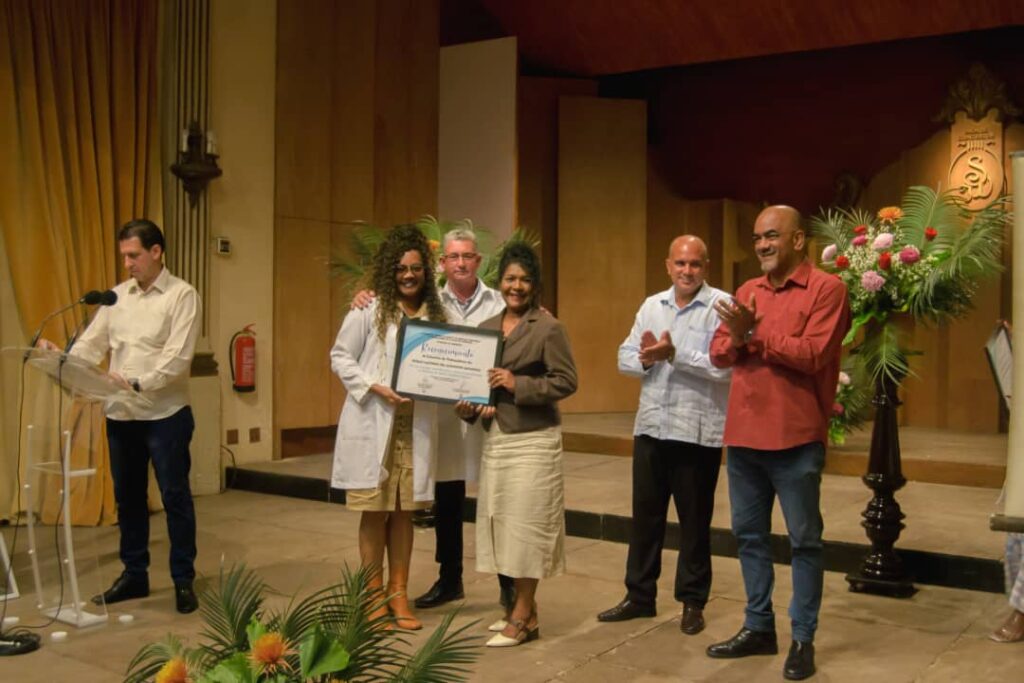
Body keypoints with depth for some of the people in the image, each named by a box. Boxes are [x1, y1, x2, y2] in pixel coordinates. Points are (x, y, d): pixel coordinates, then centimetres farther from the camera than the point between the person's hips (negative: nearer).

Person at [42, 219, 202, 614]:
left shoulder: (182, 295, -8)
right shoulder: (118, 295, 10)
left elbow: (178, 358, -17)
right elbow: (92, 343, 7)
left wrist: (137, 383, -28)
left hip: (165, 415, -6)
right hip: (120, 415, 6)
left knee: (175, 497, 2)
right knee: (127, 497, 14)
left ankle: (183, 580, 14)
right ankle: (134, 575, 28)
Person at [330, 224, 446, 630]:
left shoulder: (435, 313, 8)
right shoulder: (369, 310, -4)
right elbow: (340, 357, -2)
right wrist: (375, 388, -15)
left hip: (416, 427, 4)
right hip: (373, 424, -3)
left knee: (404, 511, 10)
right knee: (375, 511, 4)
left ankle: (398, 594, 22)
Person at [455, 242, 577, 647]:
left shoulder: (548, 328, -7)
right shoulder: (486, 328, 12)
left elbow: (567, 382, -11)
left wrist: (517, 385, -19)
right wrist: (468, 406, -3)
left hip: (533, 440, -7)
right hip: (494, 438, 7)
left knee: (525, 522, -2)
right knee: (500, 521, 10)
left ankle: (522, 617, 8)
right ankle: (523, 606, 24)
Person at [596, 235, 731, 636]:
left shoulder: (722, 305, -8)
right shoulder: (652, 305, 11)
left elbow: (725, 366, -19)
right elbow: (625, 358, 8)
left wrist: (674, 354, -22)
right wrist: (646, 358, -13)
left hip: (698, 431, -5)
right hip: (651, 426, 5)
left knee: (694, 520, 7)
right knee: (645, 514, 13)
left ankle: (693, 602, 22)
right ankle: (639, 595, 27)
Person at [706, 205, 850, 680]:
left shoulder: (826, 289, -6)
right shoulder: (747, 291, 13)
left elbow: (813, 355, -17)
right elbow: (718, 354, 8)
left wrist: (755, 333, -18)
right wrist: (736, 339, -13)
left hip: (795, 438, -6)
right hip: (743, 434, 7)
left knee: (803, 540, 4)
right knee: (749, 534, 14)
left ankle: (803, 638, 15)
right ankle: (758, 627, 27)